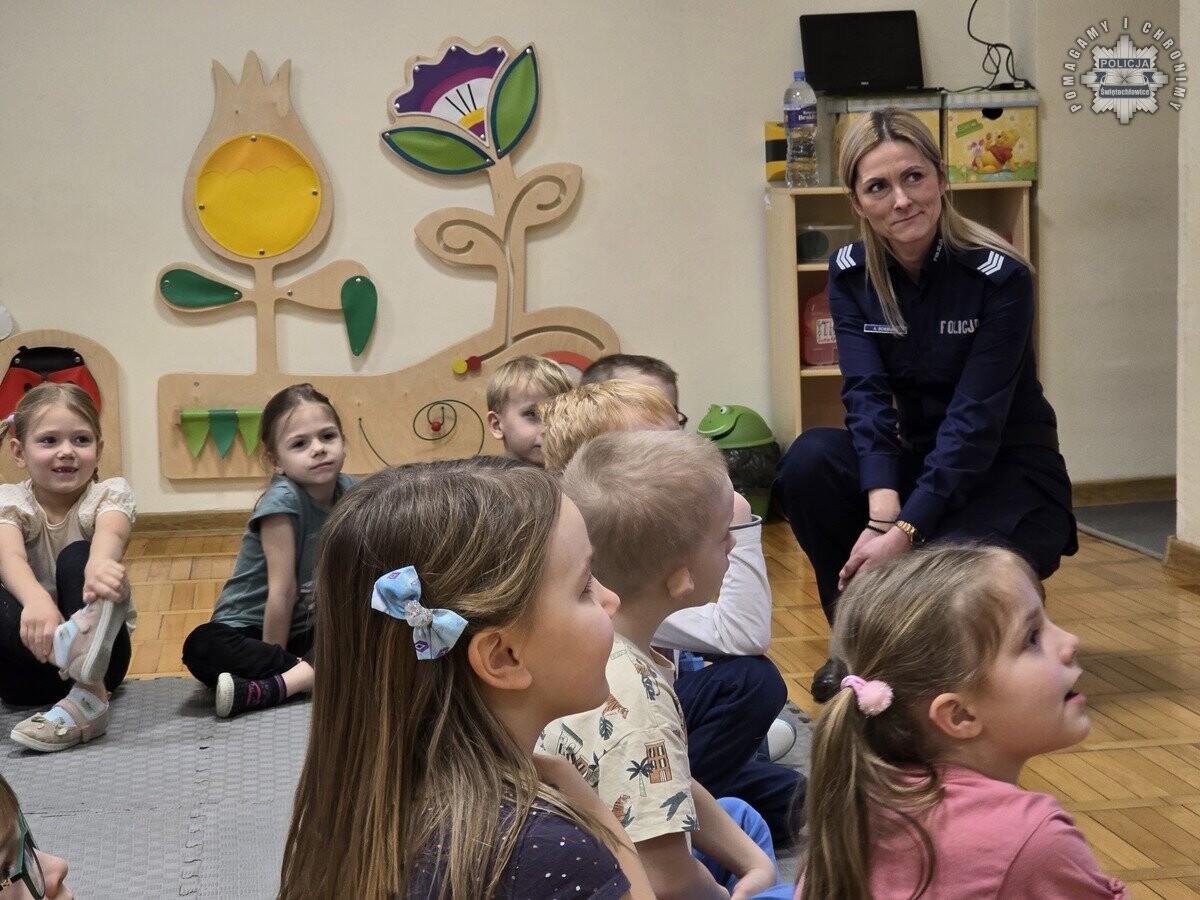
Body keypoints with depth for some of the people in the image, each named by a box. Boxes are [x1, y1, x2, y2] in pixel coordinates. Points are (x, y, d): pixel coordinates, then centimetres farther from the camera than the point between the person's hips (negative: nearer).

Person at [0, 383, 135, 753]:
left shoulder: (110, 492, -6)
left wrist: (100, 564, -59)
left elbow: (110, 534, -32)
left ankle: (88, 693, -42)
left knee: (77, 556, -26)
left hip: (99, 653, 0)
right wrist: (35, 598, -54)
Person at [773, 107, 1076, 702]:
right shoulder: (851, 274, -5)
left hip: (1009, 469, -4)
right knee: (809, 460, -26)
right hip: (916, 458, 4)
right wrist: (882, 511, -32)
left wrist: (902, 531, -32)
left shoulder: (999, 276, -18)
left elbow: (976, 419, -24)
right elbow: (867, 396, -16)